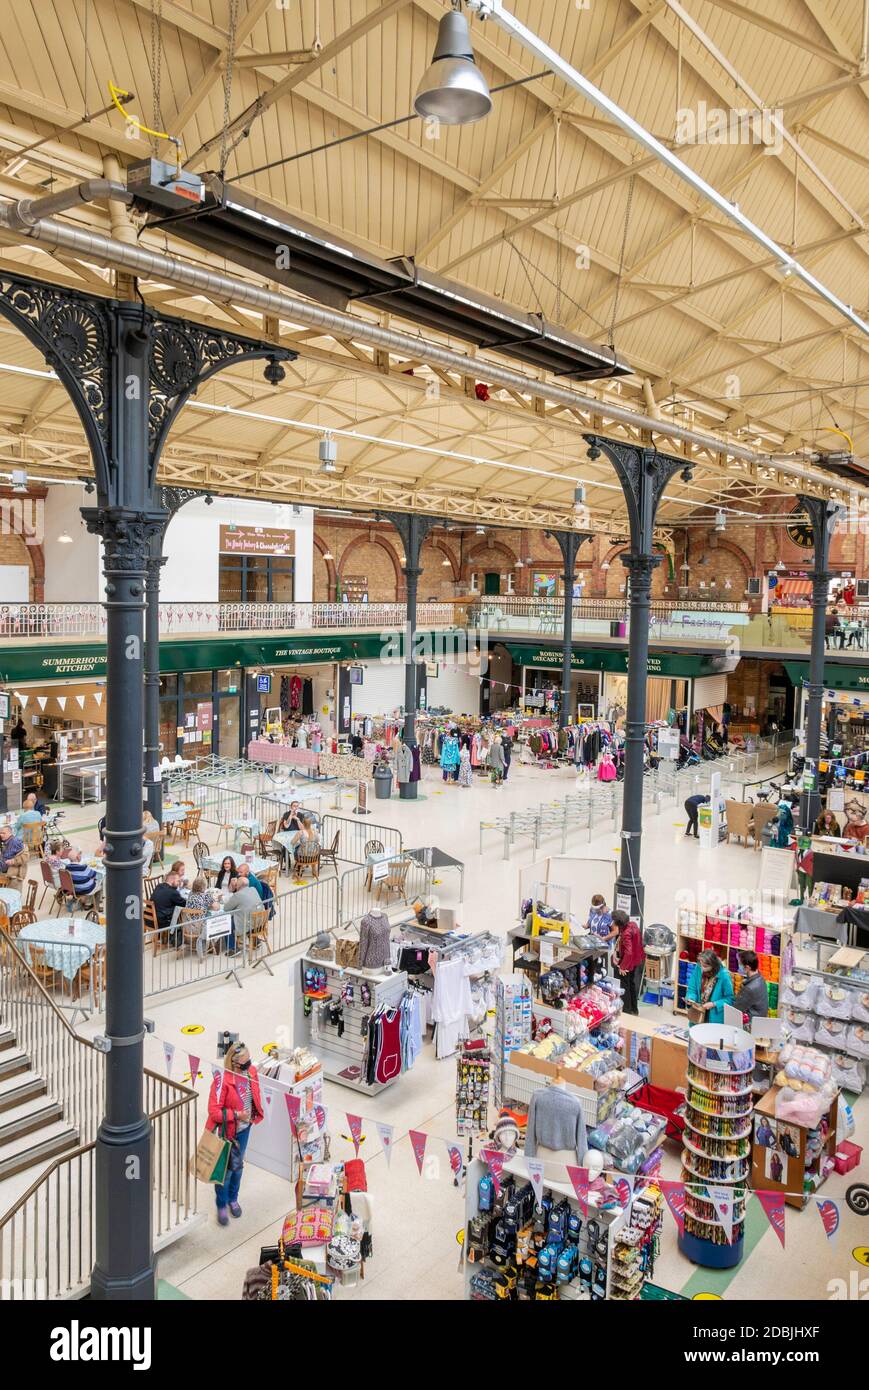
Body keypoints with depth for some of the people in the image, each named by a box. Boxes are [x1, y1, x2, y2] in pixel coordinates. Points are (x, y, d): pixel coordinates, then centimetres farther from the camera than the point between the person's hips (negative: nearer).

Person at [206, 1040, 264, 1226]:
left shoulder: (250, 1071, -11)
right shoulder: (222, 1080, -30)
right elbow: (213, 1111, -25)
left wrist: (255, 1114, 6)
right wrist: (236, 1115, -27)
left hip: (245, 1128, 5)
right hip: (227, 1131, -5)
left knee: (238, 1165, 22)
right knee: (226, 1168, 10)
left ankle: (233, 1198, 44)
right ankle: (221, 1205, 32)